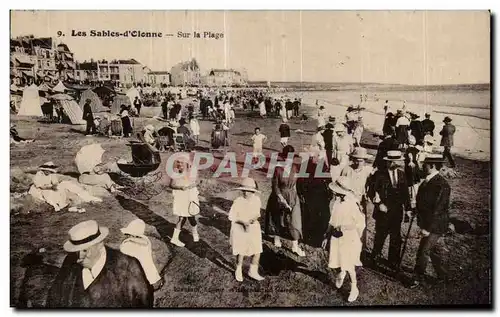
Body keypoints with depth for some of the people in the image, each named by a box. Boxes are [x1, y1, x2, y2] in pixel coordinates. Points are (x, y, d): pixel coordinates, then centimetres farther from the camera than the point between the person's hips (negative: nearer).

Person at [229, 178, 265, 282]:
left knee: (257, 251, 3)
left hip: (253, 228, 3)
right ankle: (238, 271, 35)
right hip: (240, 229, -3)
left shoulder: (257, 200, -6)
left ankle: (253, 271, 26)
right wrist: (243, 222, -23)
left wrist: (255, 218, -15)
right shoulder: (238, 201, -18)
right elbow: (231, 216, -11)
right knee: (241, 252, 8)